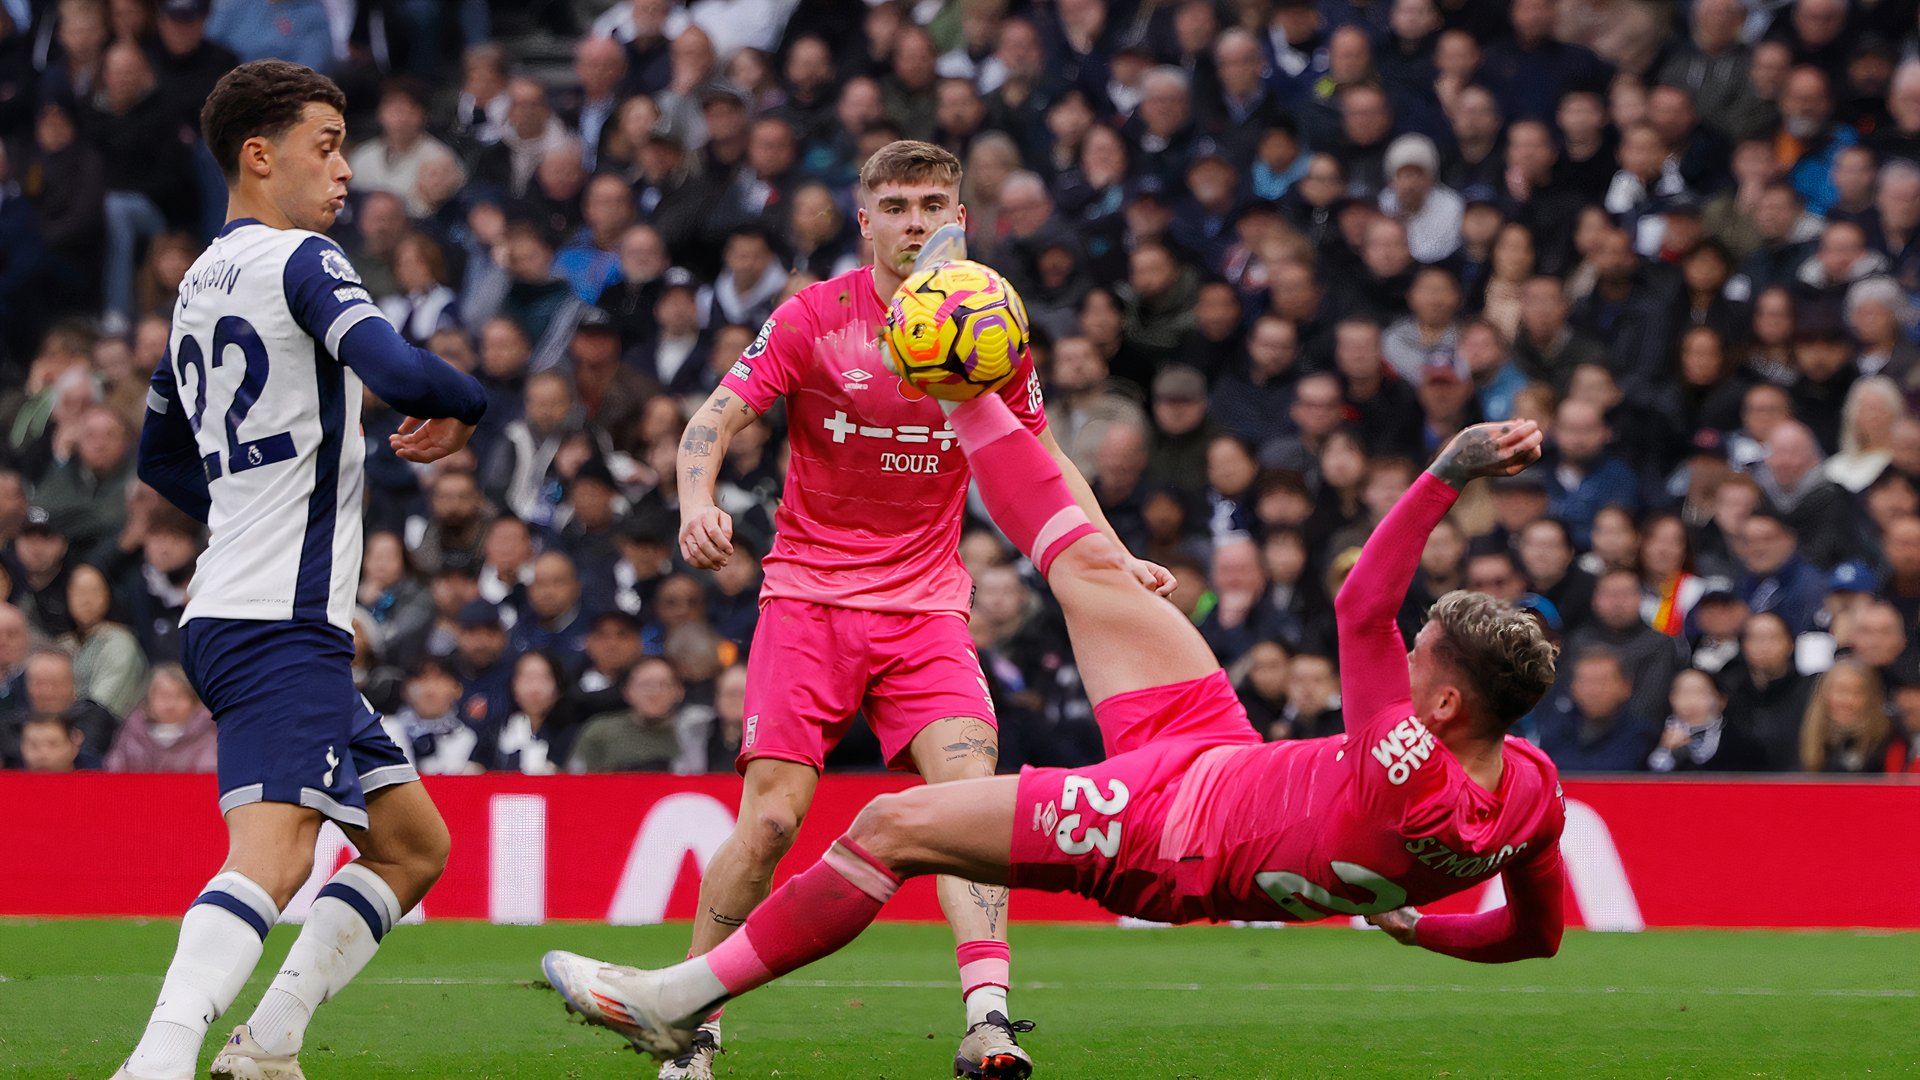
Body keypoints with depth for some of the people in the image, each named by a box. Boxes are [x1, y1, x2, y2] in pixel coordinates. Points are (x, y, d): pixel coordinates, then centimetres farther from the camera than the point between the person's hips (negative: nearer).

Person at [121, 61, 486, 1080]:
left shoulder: (199, 283, 20)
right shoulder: (298, 260, -7)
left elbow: (162, 458, 32)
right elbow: (398, 372, -23)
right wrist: (464, 406, -3)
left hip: (230, 610, 10)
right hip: (281, 623, -10)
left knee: (415, 844, 15)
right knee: (271, 856, -24)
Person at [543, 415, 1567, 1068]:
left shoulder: (1408, 785, -40)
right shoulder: (1532, 788, -18)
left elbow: (1361, 608, -42)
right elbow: (1534, 934, -1)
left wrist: (1451, 471, -43)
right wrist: (1406, 918, 11)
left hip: (1158, 833, -8)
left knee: (891, 827, -4)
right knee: (1090, 566, 14)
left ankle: (680, 1003, 9)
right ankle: (968, 398, 36)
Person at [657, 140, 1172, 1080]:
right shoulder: (814, 318, -4)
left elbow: (1042, 463, 18)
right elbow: (712, 422, -5)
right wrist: (697, 505, -26)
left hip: (925, 606, 2)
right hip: (807, 595, -2)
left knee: (971, 787, -19)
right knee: (771, 817, -11)